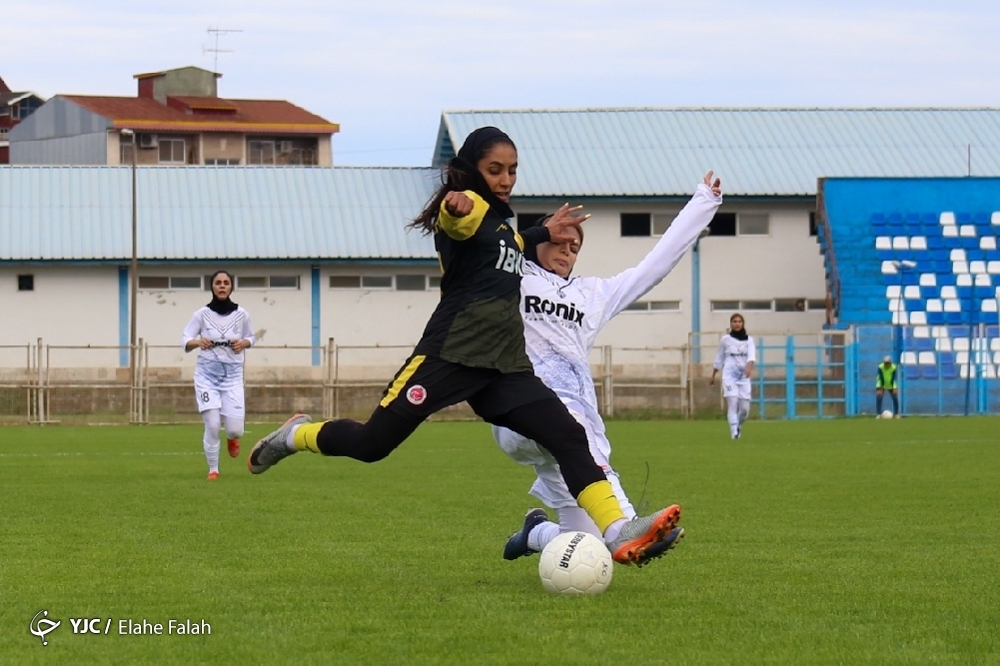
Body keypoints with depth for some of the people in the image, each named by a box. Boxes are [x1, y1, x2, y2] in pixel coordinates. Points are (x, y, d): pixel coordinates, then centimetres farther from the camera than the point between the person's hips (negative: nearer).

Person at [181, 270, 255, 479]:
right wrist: (197, 342, -25)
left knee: (235, 429, -6)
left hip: (232, 375, 1)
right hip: (207, 374, -1)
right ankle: (213, 469, 11)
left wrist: (244, 343, -9)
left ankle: (232, 438, 33)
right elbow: (185, 340, -4)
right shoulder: (202, 314, -4)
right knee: (212, 426, -9)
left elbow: (250, 338, 14)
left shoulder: (241, 314, 0)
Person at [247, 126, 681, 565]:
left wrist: (544, 234, 47)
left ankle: (618, 533, -20)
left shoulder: (499, 217, 23)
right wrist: (456, 207, -55)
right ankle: (297, 435, 25)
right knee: (372, 443, -4)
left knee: (568, 436, -11)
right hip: (452, 353, -8)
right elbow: (456, 219, -33)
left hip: (505, 366, 8)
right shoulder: (473, 208, -4)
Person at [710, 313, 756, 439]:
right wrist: (713, 376, 20)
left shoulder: (748, 339, 8)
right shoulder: (725, 339, 8)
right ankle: (734, 432, -19)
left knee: (745, 408, -1)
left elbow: (752, 355, -10)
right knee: (733, 403, -17)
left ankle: (738, 425, 30)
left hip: (743, 376, 1)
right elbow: (719, 359, 17)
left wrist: (749, 366, -30)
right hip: (729, 375, -1)